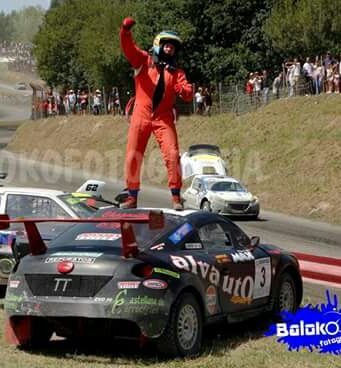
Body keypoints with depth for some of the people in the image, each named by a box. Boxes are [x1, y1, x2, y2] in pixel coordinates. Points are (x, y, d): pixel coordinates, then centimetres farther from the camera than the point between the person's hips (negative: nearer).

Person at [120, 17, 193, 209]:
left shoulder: (176, 72, 12)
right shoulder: (144, 61, 7)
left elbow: (188, 96, 1)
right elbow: (128, 47, -10)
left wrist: (186, 91, -24)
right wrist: (126, 31, -30)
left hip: (164, 118, 1)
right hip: (141, 116, -1)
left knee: (172, 154, -11)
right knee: (133, 156, 0)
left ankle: (176, 196, -4)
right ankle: (132, 197, 11)